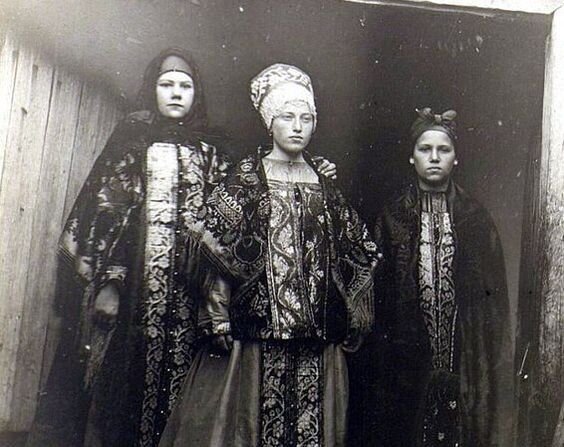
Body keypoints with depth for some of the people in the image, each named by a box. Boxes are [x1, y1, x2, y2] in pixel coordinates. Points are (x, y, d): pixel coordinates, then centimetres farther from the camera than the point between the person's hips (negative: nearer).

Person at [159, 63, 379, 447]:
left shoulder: (325, 185, 13)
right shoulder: (246, 177, 2)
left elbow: (356, 250, 19)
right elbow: (221, 249, -6)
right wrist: (220, 319, -13)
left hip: (317, 337, 4)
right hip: (258, 329, -3)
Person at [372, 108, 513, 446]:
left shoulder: (476, 218, 4)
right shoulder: (393, 216, 3)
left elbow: (494, 296, 4)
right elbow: (378, 288, 3)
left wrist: (488, 360, -1)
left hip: (465, 352, 0)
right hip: (409, 352, 0)